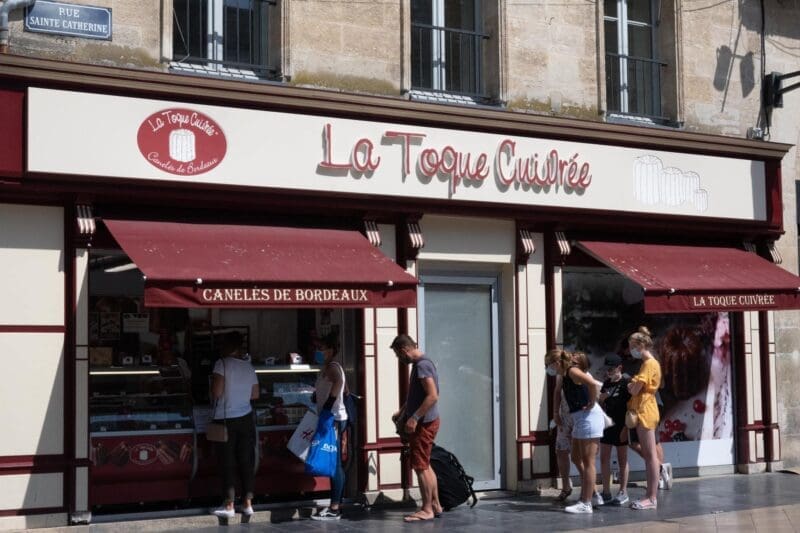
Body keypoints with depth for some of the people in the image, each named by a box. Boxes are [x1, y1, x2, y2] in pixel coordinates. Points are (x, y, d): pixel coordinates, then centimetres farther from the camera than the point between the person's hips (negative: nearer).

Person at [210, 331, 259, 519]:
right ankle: (247, 503, 12)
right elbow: (255, 395, 10)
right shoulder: (249, 366, 5)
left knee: (228, 463, 1)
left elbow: (216, 392, -18)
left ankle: (229, 505, 3)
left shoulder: (222, 364, -12)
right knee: (246, 461, 8)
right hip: (246, 418, 5)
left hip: (226, 419, -5)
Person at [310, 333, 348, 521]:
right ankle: (336, 504, 17)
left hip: (333, 419, -10)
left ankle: (334, 509, -5)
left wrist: (327, 406, -33)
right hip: (332, 419, 10)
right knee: (334, 464, 12)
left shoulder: (331, 367, -13)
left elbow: (338, 382, -30)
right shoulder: (328, 368, 18)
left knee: (334, 463, -8)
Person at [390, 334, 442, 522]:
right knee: (425, 465, 15)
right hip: (424, 422, 10)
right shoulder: (420, 364, 14)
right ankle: (435, 505, 21)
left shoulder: (422, 365, -17)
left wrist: (414, 418, -25)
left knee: (420, 466, -5)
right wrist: (402, 412, 22)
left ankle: (427, 510, 0)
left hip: (424, 423, -10)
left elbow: (433, 396, -25)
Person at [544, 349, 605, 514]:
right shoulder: (566, 374, 12)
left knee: (588, 461, -5)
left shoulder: (572, 371, -16)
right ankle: (592, 495, 26)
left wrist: (591, 404, -19)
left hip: (588, 416, -10)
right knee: (578, 457, 17)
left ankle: (586, 504, -1)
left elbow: (593, 384, -29)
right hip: (579, 417, 10)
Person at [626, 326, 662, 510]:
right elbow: (636, 388, 17)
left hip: (645, 412, -10)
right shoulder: (647, 363, 18)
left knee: (650, 455, -7)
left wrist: (630, 386, 1)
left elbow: (634, 390, -17)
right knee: (647, 455, 10)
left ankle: (652, 498, -5)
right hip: (642, 412, 10)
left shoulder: (649, 364, -13)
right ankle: (650, 496, 13)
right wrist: (633, 385, 0)